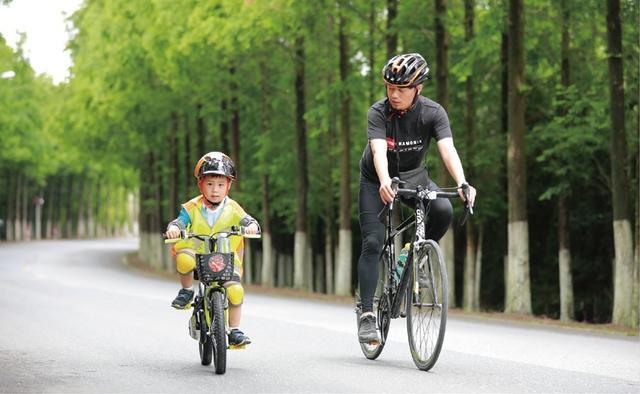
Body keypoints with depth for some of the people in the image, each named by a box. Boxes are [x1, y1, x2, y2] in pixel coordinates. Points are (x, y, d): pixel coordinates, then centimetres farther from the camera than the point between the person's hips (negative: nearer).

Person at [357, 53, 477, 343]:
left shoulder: (432, 112, -21)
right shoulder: (378, 113, -25)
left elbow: (447, 149, -34)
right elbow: (379, 151, -40)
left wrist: (462, 183, -52)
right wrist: (385, 182, -61)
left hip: (413, 176, 1)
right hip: (377, 180, -1)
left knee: (443, 211, -27)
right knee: (372, 243, -14)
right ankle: (367, 315, -10)